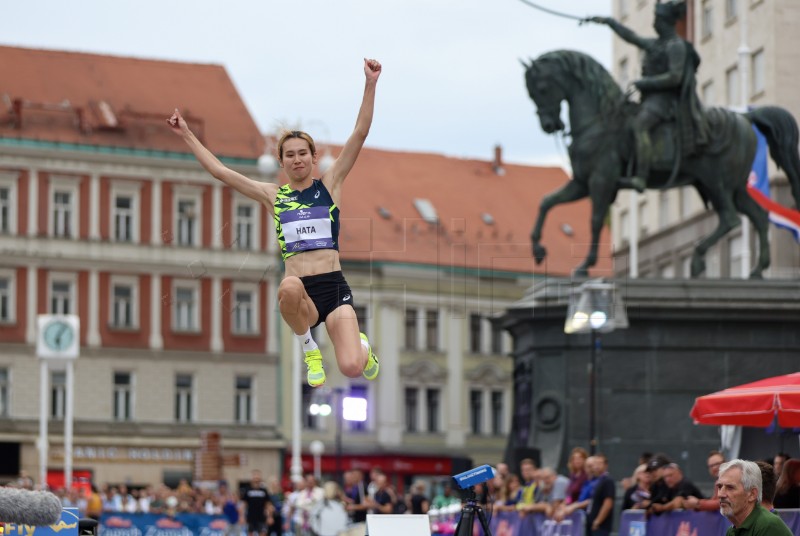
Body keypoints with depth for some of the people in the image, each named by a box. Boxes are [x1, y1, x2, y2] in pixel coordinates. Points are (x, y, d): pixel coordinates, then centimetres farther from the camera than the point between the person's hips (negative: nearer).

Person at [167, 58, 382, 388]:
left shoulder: (330, 184, 10)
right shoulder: (273, 196, 14)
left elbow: (360, 134, 1)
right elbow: (219, 170, 16)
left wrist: (370, 84, -7)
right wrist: (187, 136, 15)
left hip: (333, 288, -1)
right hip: (299, 294, 1)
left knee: (351, 368, -20)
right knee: (289, 286, -40)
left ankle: (362, 347, 22)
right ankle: (308, 348, -8)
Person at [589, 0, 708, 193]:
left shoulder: (676, 46, -8)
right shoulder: (655, 44, 19)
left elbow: (674, 77, -18)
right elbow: (632, 37, 31)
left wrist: (644, 83, -15)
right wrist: (609, 22, 34)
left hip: (664, 99, -11)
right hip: (651, 98, 11)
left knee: (640, 125, -34)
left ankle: (641, 179, -44)